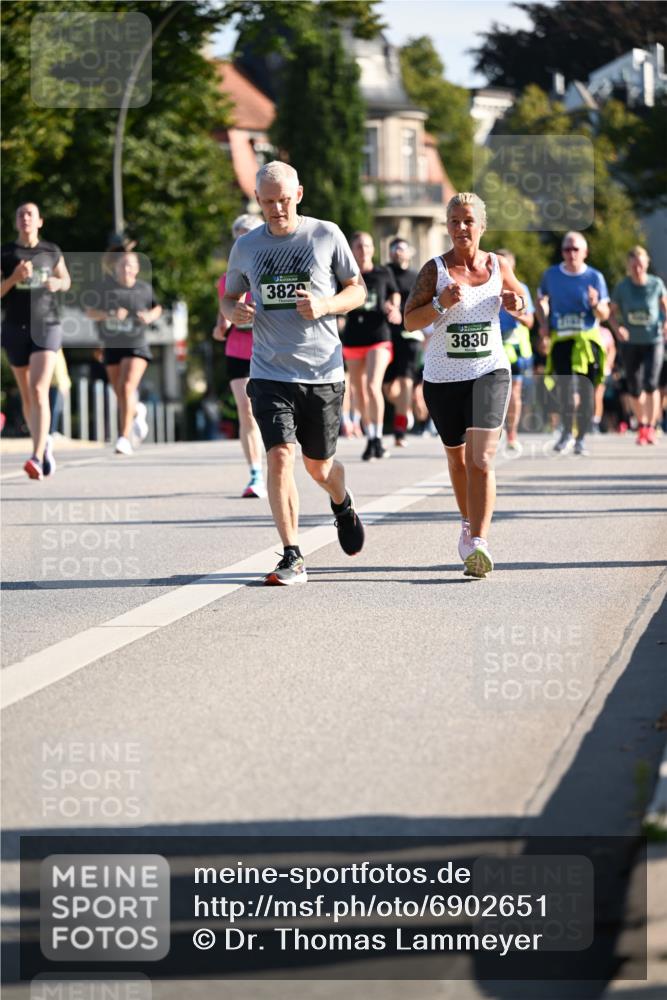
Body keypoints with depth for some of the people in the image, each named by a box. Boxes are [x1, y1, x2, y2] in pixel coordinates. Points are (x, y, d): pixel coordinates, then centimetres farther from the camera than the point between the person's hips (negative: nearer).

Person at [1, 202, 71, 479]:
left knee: (39, 391, -18)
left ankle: (37, 458, -24)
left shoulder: (52, 251, 4)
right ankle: (44, 443, 37)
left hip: (47, 327, -2)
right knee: (26, 394, 12)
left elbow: (66, 281, 19)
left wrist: (58, 284, -4)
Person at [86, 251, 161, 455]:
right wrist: (110, 314, -20)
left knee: (127, 388, -20)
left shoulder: (144, 289, 0)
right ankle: (137, 412, 47)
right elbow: (90, 312, -4)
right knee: (120, 394, 11)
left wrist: (150, 316, -5)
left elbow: (157, 308, 17)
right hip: (112, 346, 2)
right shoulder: (106, 287, -3)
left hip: (136, 346, -2)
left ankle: (125, 438, -21)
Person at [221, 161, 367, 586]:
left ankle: (343, 504, 47)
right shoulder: (246, 247, 6)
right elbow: (229, 297, 18)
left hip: (323, 372, -1)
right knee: (279, 456, -16)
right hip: (270, 373, 1)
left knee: (319, 466, 10)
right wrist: (233, 312, -6)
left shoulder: (326, 235, 0)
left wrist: (325, 305, -14)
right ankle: (292, 559, -11)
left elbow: (358, 289, 7)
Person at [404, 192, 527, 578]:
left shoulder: (499, 266, 3)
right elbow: (410, 320, -10)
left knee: (481, 459, -16)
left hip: (489, 372, -1)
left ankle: (478, 544, -23)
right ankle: (470, 522, 42)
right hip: (443, 377, 1)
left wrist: (516, 305, -5)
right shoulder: (435, 269, -5)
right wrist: (440, 304, -26)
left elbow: (526, 309, 17)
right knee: (458, 459, 17)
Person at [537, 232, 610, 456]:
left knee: (585, 391, 2)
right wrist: (544, 323, 9)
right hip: (560, 339, 1)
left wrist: (595, 304, -22)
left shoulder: (594, 278, -1)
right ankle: (567, 432, 7)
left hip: (587, 339, 0)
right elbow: (541, 299, 24)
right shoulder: (551, 275, 5)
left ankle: (581, 438, 14)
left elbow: (604, 315, 0)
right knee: (565, 386, -12)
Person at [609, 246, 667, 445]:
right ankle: (642, 424, 29)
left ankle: (650, 427, -8)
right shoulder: (622, 288, -5)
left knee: (651, 384, -17)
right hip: (630, 343, 2)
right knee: (635, 389, 7)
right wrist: (617, 328, -19)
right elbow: (613, 314, 1)